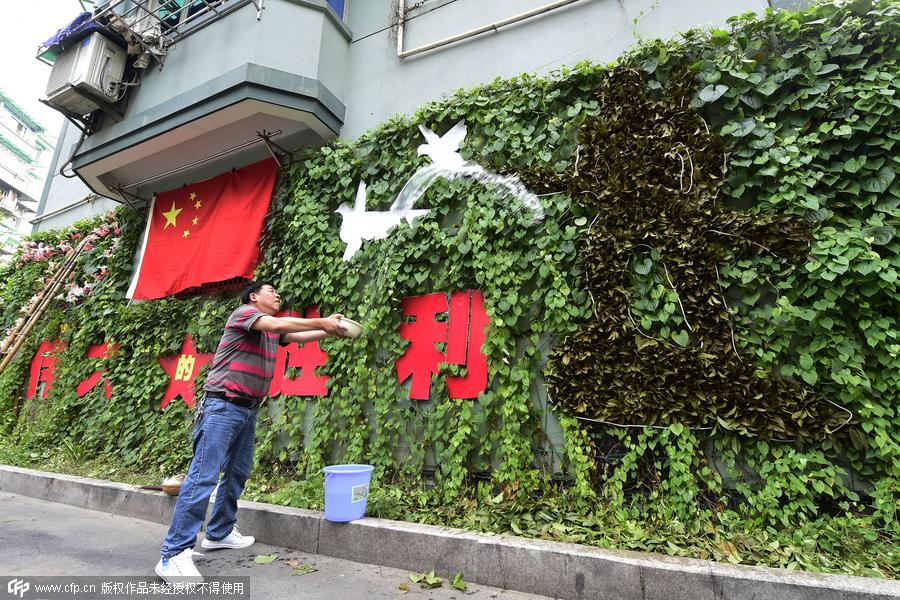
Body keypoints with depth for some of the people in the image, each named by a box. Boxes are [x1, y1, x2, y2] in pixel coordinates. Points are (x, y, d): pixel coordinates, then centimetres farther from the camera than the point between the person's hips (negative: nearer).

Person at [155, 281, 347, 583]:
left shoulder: (272, 329, 16)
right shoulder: (243, 313, -8)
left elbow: (300, 336, 12)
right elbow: (280, 324, -23)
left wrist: (332, 330, -2)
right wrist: (322, 322, -19)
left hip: (248, 410, 9)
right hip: (222, 406, -9)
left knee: (238, 473, 13)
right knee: (203, 476, -10)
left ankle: (219, 533, 26)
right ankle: (174, 553, -6)